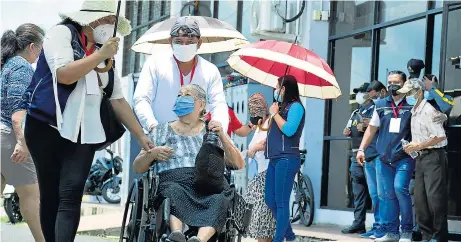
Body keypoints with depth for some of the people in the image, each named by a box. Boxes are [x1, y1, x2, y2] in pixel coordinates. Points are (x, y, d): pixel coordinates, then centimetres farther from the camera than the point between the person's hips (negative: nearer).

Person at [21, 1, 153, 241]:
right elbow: (64, 75, -18)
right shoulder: (62, 33, -2)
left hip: (84, 133, 4)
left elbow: (118, 99, 16)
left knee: (70, 196, -12)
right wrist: (99, 55, -14)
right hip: (47, 127, -4)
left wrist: (141, 135, 11)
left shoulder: (105, 55, 15)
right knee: (51, 195, 3)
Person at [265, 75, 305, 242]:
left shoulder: (296, 106, -6)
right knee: (270, 200, 9)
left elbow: (289, 130, -20)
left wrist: (275, 113, -9)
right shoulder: (283, 108, 20)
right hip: (275, 159, 10)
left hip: (287, 159, -9)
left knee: (281, 202, -9)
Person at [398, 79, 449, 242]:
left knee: (435, 196, -9)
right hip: (420, 157, 9)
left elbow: (440, 136, -18)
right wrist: (412, 146, 6)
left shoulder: (428, 110, -13)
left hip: (433, 156, -9)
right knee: (420, 198, 7)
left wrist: (419, 146, -15)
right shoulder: (414, 112, 15)